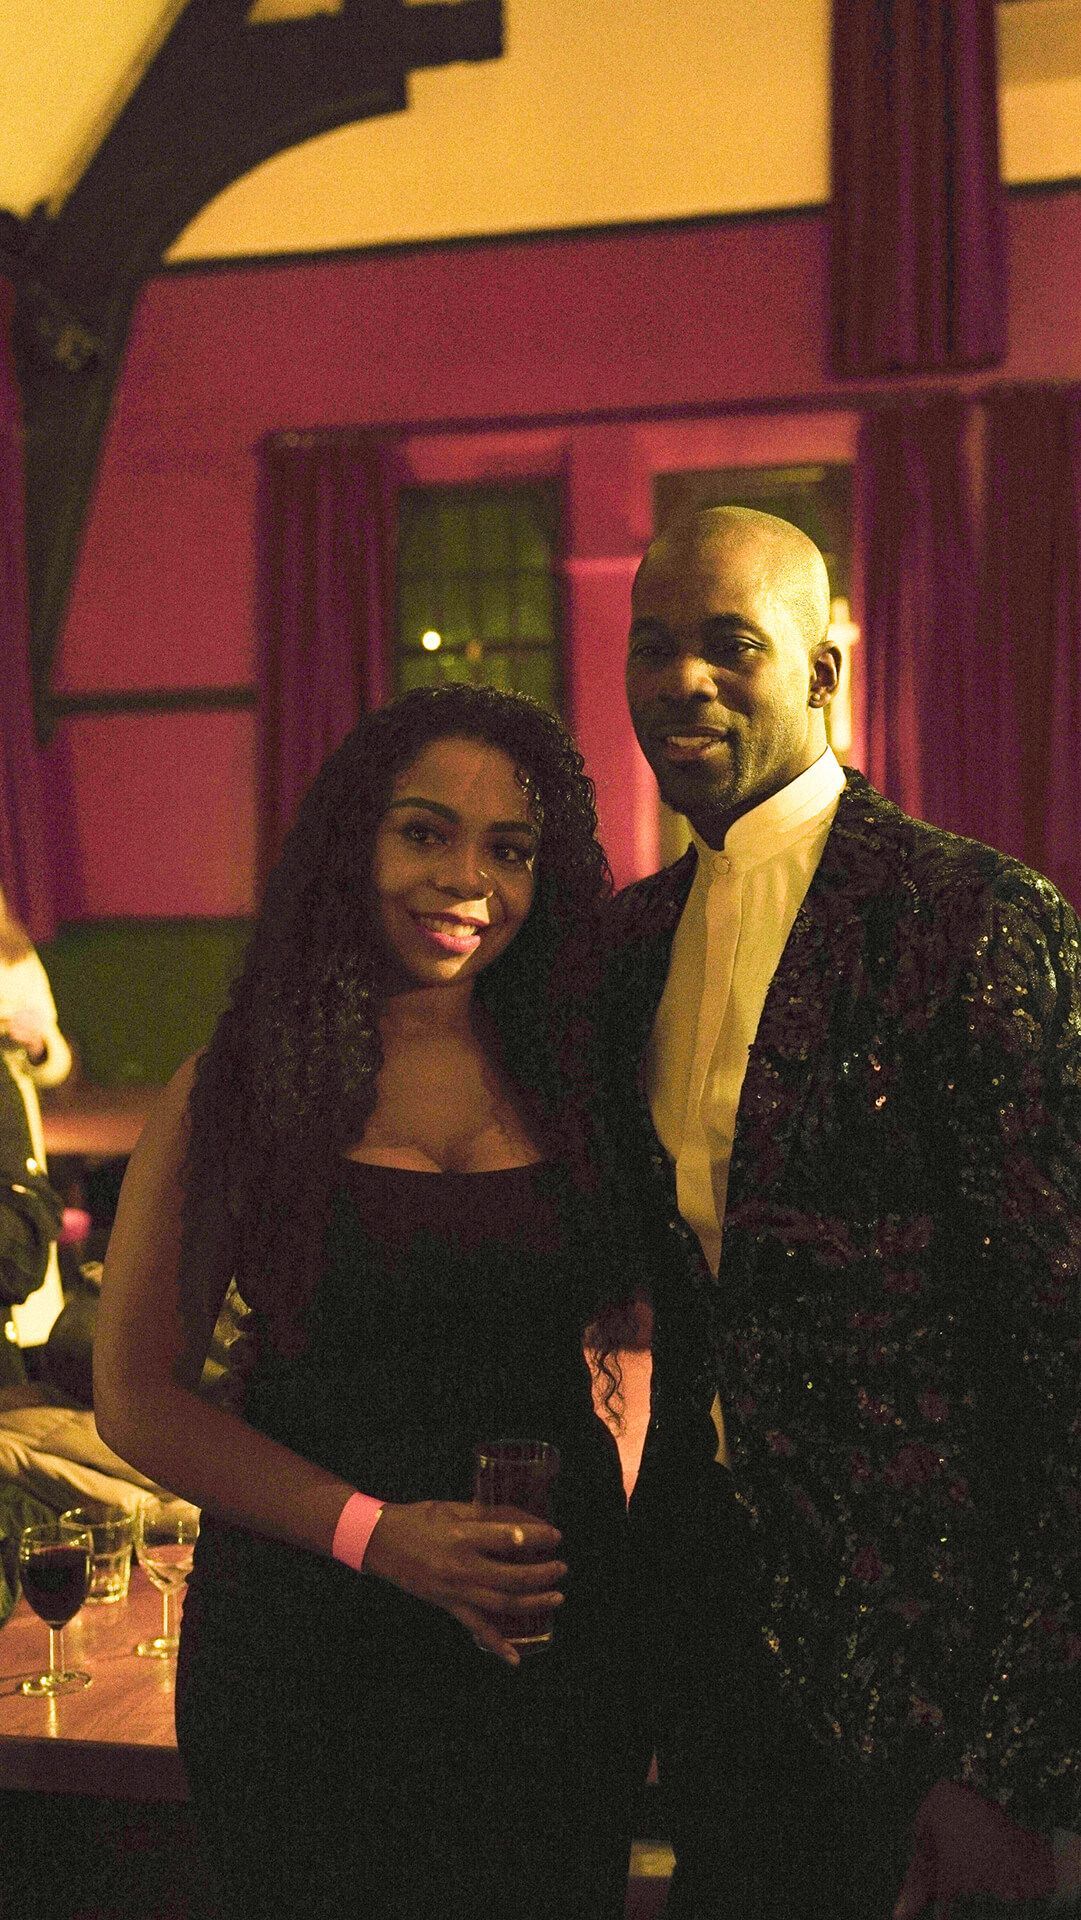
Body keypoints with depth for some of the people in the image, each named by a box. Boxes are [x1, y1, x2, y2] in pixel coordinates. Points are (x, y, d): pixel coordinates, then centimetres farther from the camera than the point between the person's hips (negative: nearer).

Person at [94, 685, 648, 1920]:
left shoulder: (566, 1074, 3)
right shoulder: (236, 1091, -5)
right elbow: (137, 1393, -5)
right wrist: (374, 1531, -16)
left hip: (554, 1627, 3)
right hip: (307, 1641, -2)